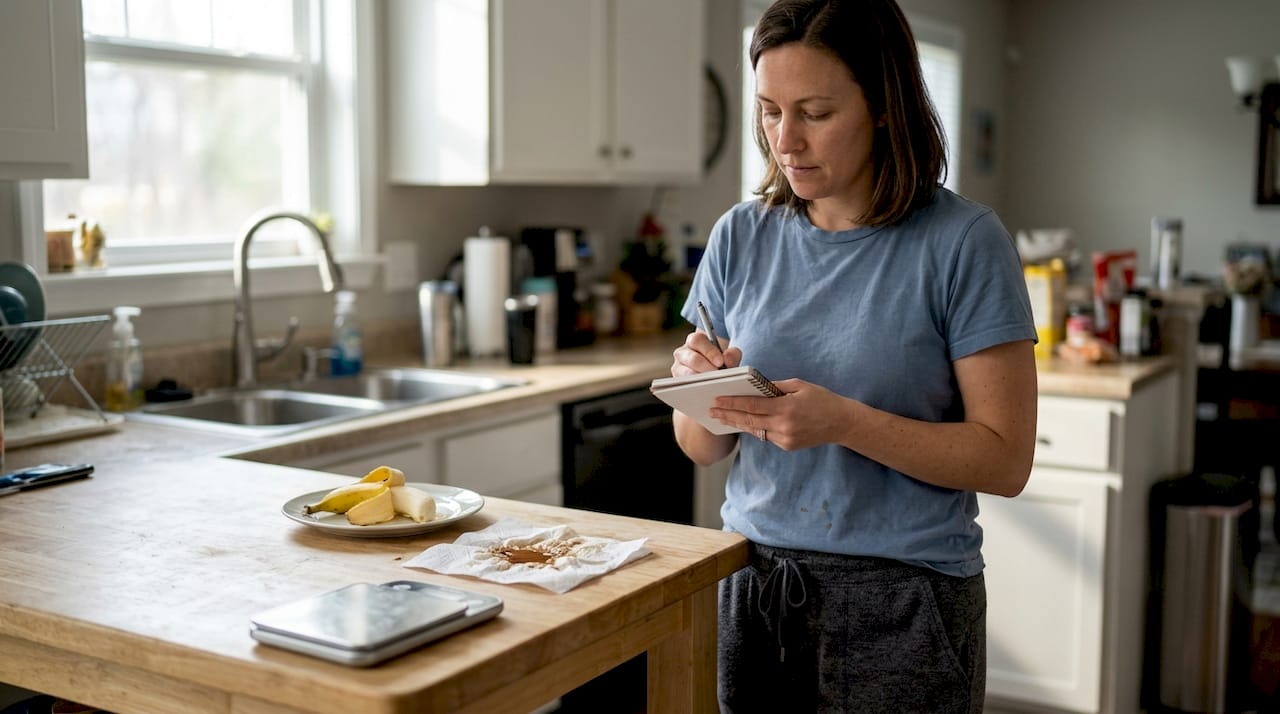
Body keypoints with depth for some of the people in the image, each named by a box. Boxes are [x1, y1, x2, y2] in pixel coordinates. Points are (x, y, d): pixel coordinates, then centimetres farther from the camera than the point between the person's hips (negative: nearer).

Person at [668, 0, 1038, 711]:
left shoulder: (962, 241, -10)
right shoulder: (741, 237, 2)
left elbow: (1004, 459, -12)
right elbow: (703, 450, 7)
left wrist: (843, 422, -24)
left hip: (901, 602, -3)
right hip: (751, 582, 4)